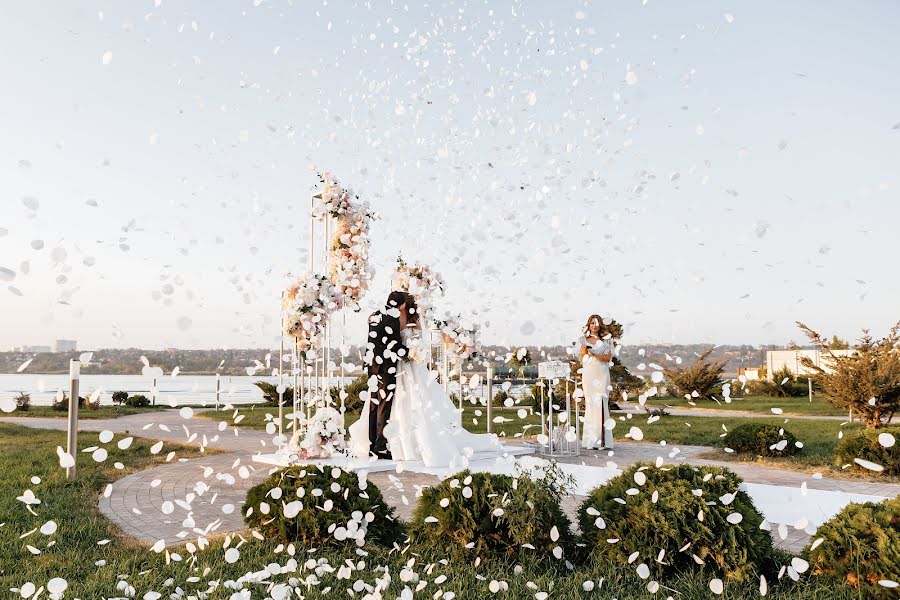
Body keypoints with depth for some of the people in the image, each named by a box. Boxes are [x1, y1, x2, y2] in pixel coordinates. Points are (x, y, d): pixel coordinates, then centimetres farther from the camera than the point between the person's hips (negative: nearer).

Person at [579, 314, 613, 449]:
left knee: (601, 403, -7)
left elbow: (608, 357, -3)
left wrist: (594, 354, -14)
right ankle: (590, 439, 4)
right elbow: (581, 358, 14)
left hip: (601, 374, -2)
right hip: (588, 374, 2)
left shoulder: (605, 340, 6)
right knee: (589, 403, 0)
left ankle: (602, 439, -6)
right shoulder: (584, 339, 13)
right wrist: (584, 350, -5)